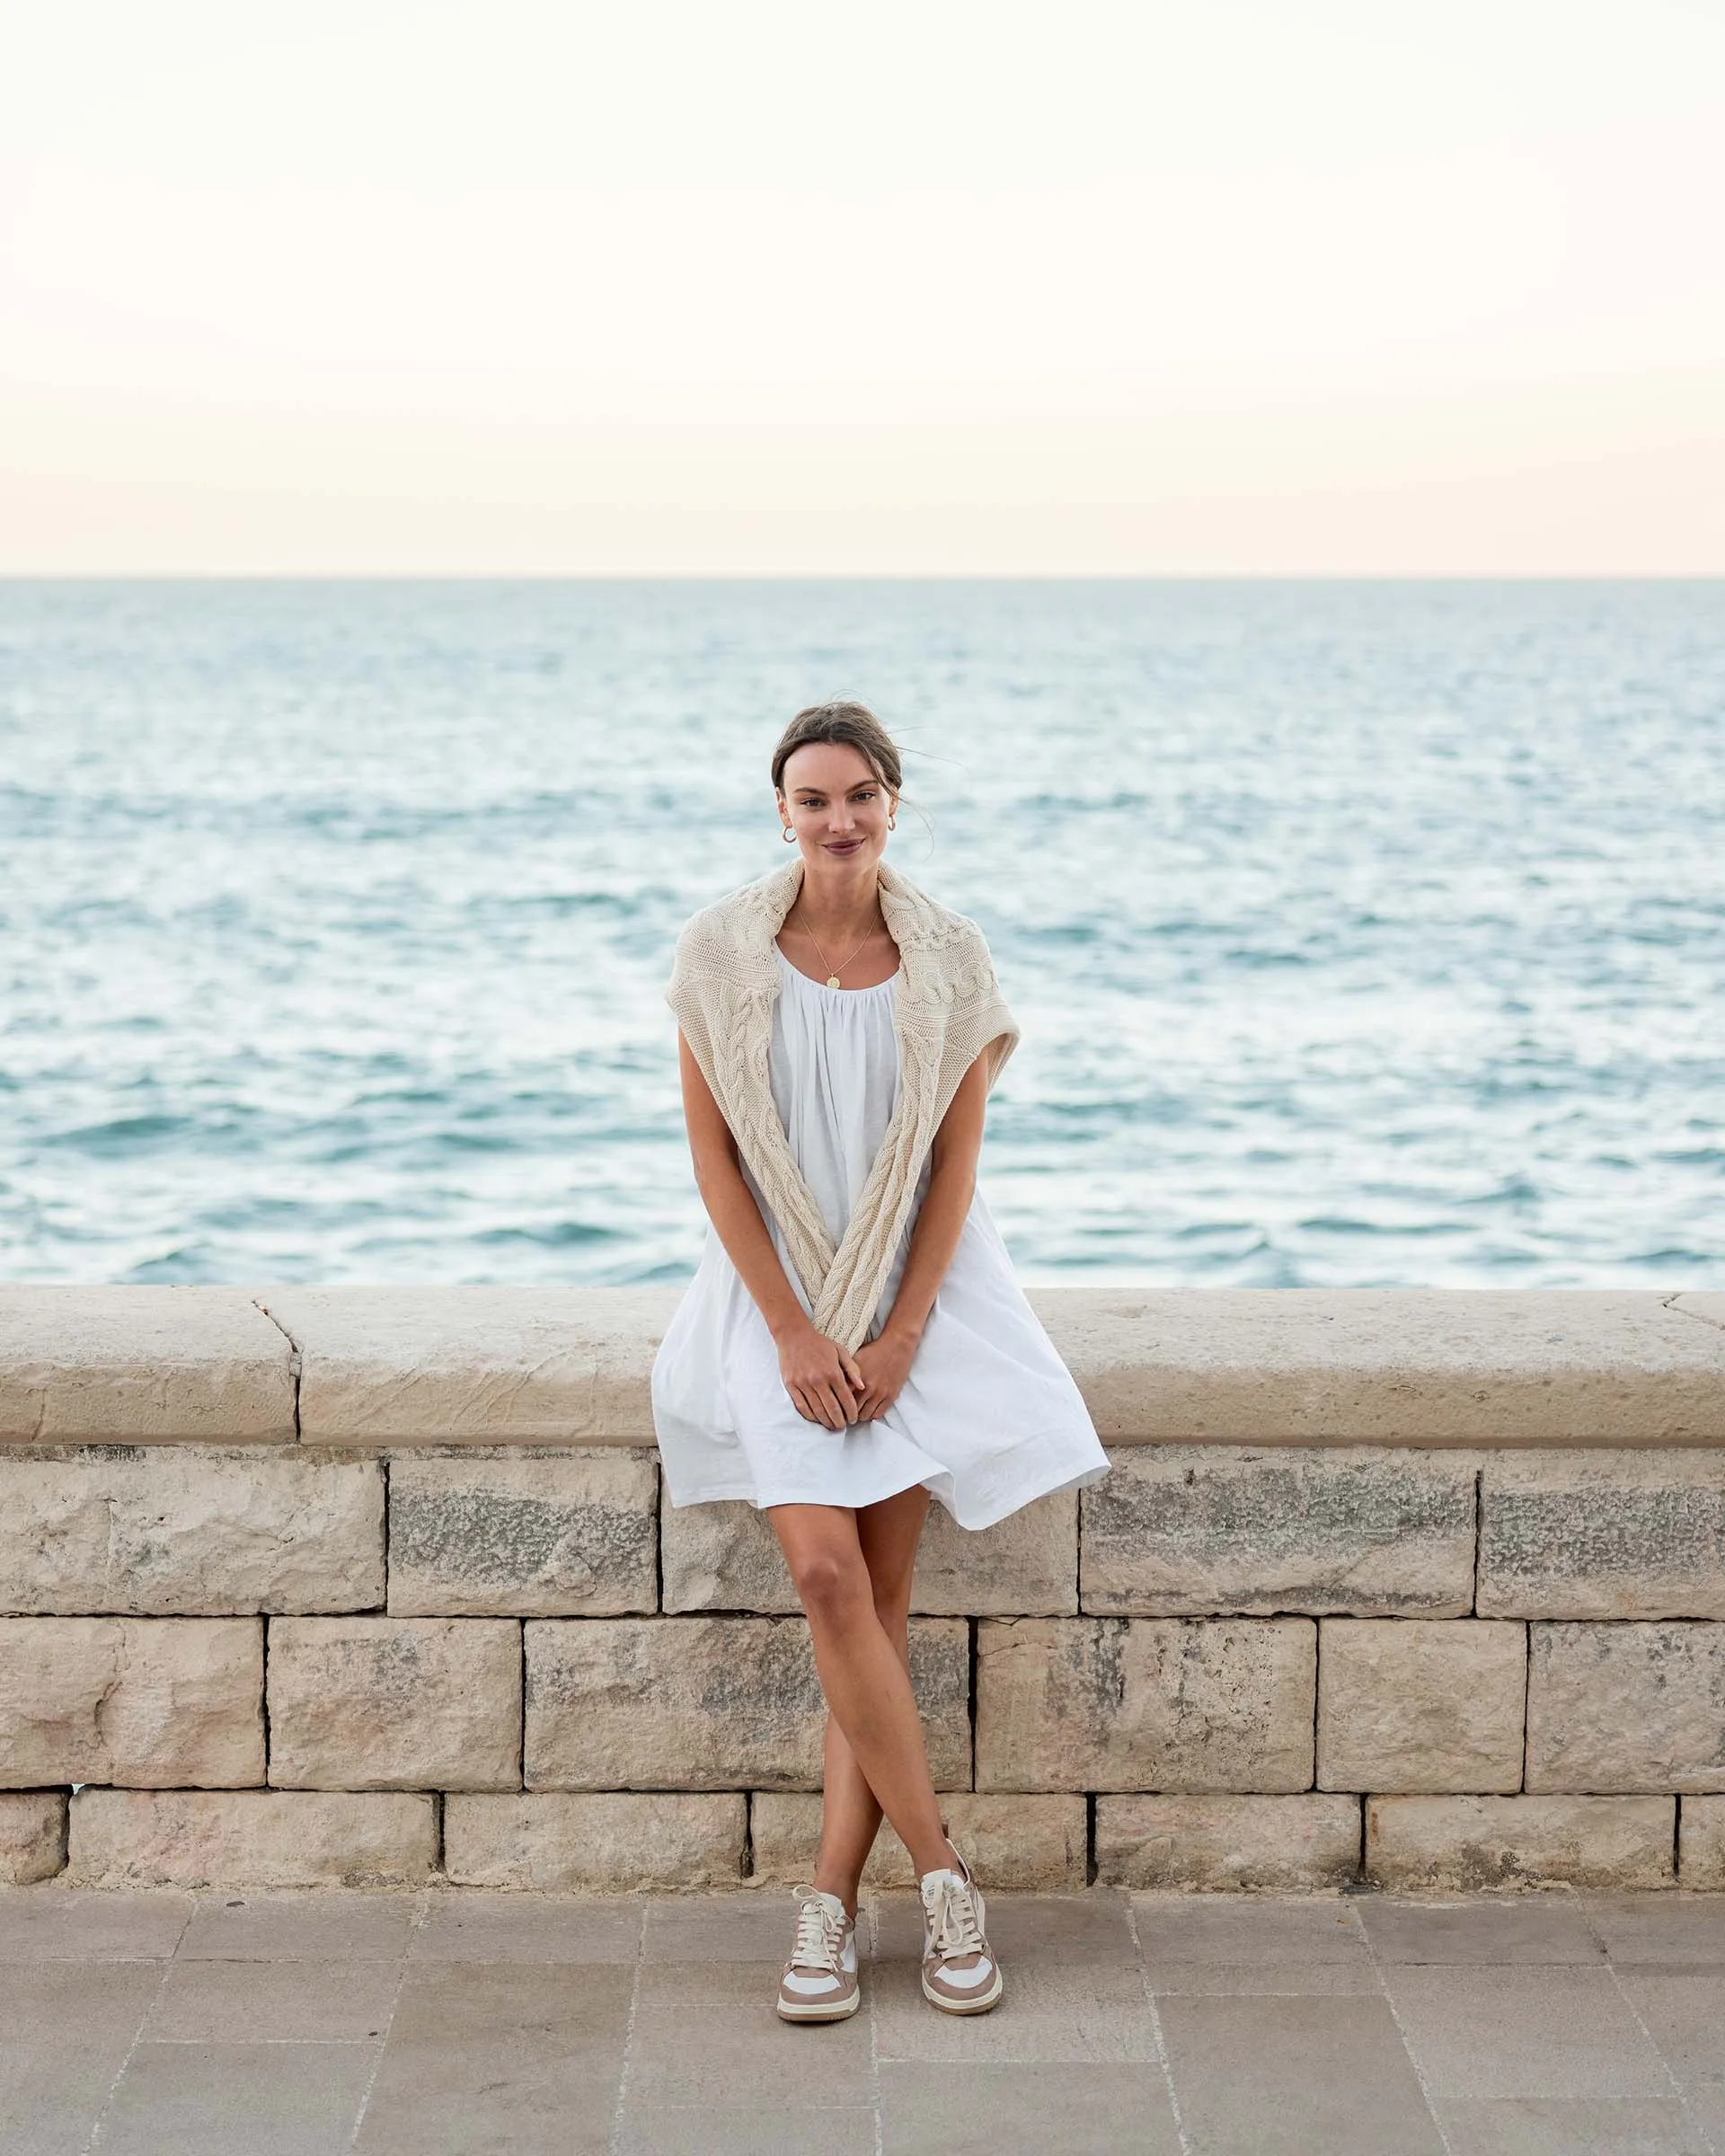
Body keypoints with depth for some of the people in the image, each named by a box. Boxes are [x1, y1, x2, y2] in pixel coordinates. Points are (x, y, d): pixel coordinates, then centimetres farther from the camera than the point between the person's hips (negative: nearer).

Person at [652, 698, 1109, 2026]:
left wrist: (899, 1337, -10)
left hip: (916, 1298, 1)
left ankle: (833, 1898, 5)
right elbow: (713, 1158, -4)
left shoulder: (949, 961, -3)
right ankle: (943, 1874, -3)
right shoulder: (723, 954, -4)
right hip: (779, 1295, -1)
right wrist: (793, 1331, -10)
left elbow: (955, 1163, -2)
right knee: (826, 1573, -15)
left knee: (882, 1596, -1)